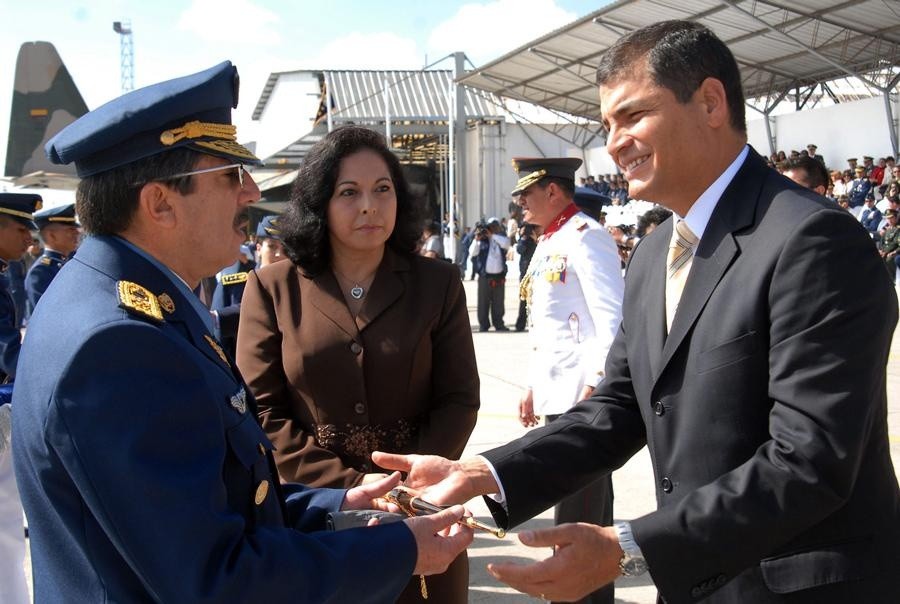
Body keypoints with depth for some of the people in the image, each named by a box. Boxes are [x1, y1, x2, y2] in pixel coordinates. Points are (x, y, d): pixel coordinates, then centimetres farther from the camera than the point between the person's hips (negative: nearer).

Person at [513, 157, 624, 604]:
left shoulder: (585, 236, -12)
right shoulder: (548, 243, 16)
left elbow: (613, 320, -19)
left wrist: (595, 386, -22)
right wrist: (533, 386, 20)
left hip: (583, 397, -10)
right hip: (556, 396, 10)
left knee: (577, 517, -2)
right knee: (583, 508, 19)